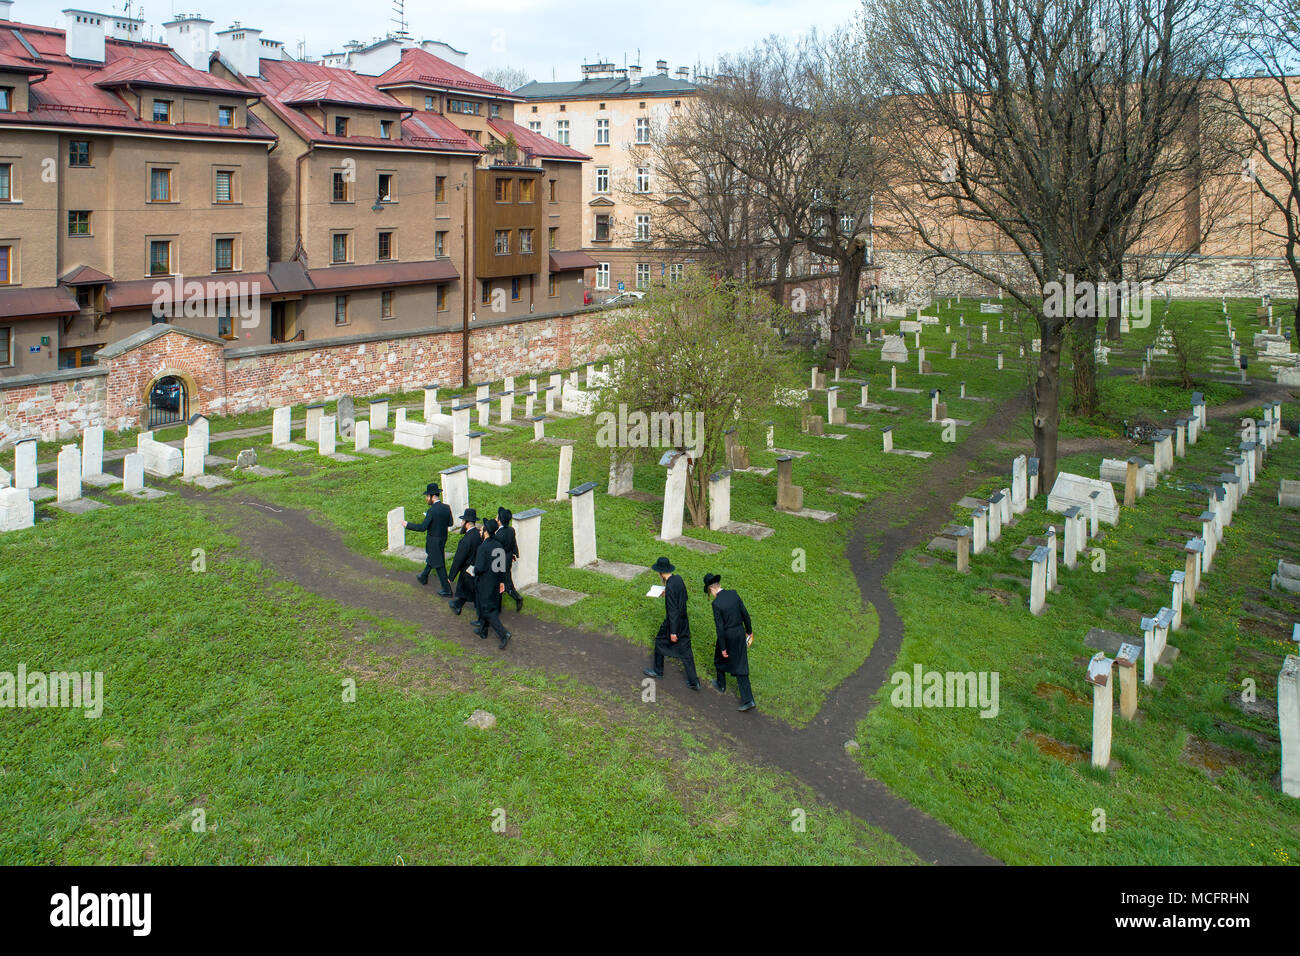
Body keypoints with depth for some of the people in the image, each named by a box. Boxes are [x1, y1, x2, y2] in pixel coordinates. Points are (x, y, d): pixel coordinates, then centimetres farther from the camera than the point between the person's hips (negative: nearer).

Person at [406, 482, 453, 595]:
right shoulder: (447, 508, -4)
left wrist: (408, 524, -15)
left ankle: (447, 590, 8)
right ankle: (424, 577, 50)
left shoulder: (432, 511, -26)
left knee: (439, 565, 2)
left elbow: (422, 527, -26)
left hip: (434, 541, -8)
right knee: (431, 558, 29)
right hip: (443, 539, 8)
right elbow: (450, 523, 4)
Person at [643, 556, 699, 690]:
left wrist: (673, 632, -21)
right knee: (685, 650, 12)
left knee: (660, 642, 18)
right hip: (684, 621, 7)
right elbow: (684, 597, 13)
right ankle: (693, 681, 13)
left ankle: (658, 671, 37)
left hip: (673, 622, -7)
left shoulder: (670, 587, -28)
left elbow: (673, 610, -26)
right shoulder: (678, 578, -3)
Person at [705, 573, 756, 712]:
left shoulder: (716, 604, -23)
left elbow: (719, 627, -19)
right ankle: (748, 700, 6)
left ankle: (721, 686, 50)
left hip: (727, 636, -5)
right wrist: (749, 631, 14)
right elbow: (745, 614, 0)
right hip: (740, 633, 5)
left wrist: (723, 648, -11)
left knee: (720, 659, 27)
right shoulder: (734, 594, -7)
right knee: (740, 667, 10)